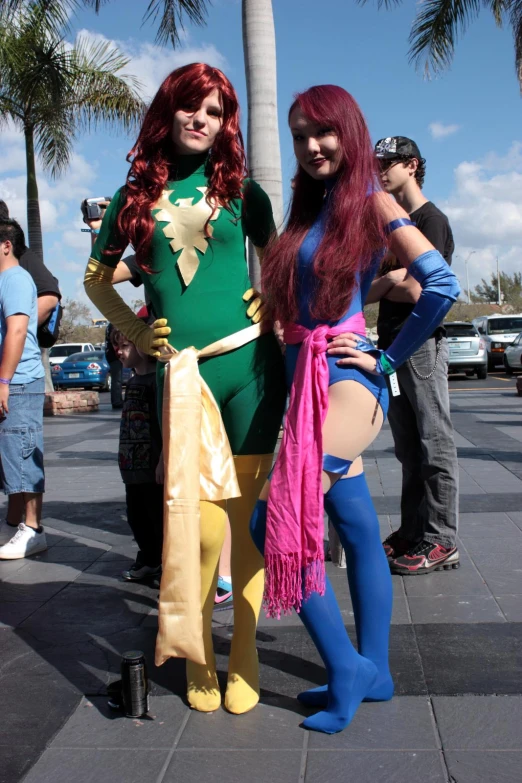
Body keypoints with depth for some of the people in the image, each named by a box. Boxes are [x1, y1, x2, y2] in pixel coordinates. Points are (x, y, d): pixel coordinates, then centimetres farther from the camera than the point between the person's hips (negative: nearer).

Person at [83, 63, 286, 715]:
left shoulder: (240, 189, 10)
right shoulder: (136, 194, 11)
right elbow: (96, 277, 21)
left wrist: (270, 308, 4)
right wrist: (135, 333, 9)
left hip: (249, 363, 0)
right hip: (181, 371, 0)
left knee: (248, 514, 4)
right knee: (202, 525, -3)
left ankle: (243, 657, 21)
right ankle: (197, 657, 21)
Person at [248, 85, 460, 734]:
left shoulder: (370, 204, -5)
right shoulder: (307, 209, 18)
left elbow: (440, 284, -16)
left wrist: (387, 358, -11)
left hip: (346, 383, -7)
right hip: (305, 381, 7)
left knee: (276, 522, -12)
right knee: (357, 530, 12)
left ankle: (347, 670, 3)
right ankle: (373, 673, 24)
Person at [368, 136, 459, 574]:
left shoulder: (431, 219, -6)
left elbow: (415, 291, -15)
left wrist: (376, 287, 1)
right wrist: (388, 283, -4)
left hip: (422, 344, -9)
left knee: (435, 444, -5)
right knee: (408, 447, 11)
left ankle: (441, 542, 0)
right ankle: (412, 532, 18)